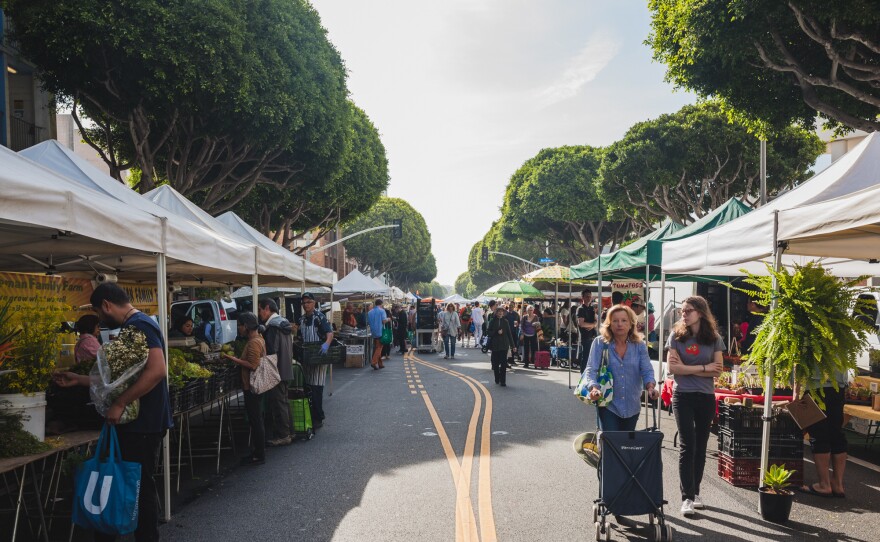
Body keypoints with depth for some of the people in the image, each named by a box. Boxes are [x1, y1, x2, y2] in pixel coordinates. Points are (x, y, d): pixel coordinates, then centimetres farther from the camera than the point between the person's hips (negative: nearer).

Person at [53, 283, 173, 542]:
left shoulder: (139, 325, -16)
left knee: (141, 484, 0)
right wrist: (78, 379, 22)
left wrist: (119, 403, -25)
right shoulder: (132, 326, 16)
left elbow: (156, 370, -30)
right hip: (136, 422, 10)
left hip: (144, 423, -10)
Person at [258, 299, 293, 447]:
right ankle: (287, 432, 24)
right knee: (283, 401, 16)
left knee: (277, 403, -3)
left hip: (276, 371, -10)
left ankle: (282, 436, 2)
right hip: (286, 370, 10)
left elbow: (271, 351, -22)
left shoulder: (272, 326, -17)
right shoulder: (283, 323, 13)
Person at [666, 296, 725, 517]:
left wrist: (687, 368, -10)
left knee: (700, 446, 9)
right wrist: (704, 368, -9)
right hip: (683, 396, -2)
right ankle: (687, 497, -3)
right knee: (687, 445, -6)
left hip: (706, 397, 2)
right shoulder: (677, 335, -1)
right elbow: (673, 367, -9)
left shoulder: (714, 338, 3)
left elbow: (717, 370, -3)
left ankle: (695, 492, 23)